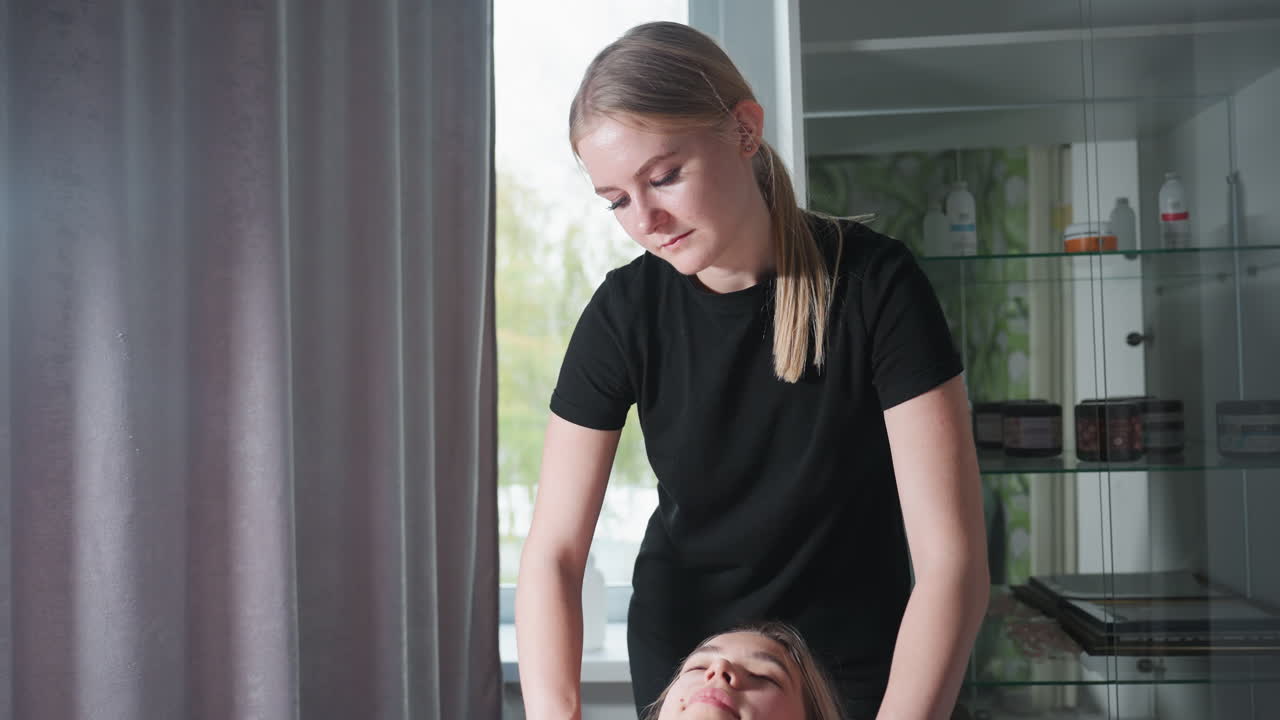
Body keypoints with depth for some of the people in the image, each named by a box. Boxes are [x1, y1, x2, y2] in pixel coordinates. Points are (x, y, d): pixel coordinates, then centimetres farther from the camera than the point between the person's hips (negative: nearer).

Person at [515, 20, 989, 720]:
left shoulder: (874, 284, -23)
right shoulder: (625, 311, -16)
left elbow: (952, 556, -27)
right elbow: (552, 553, -17)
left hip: (856, 658, -2)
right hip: (680, 645, 2)